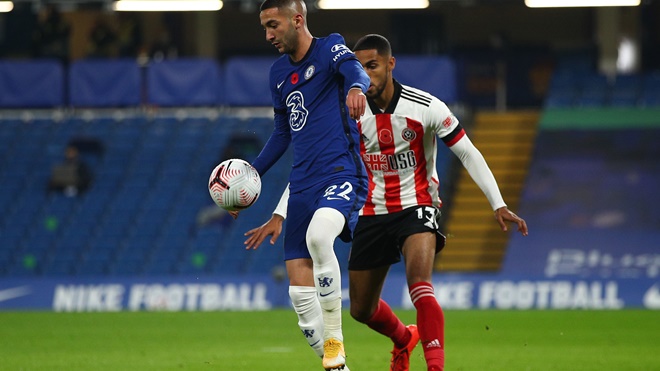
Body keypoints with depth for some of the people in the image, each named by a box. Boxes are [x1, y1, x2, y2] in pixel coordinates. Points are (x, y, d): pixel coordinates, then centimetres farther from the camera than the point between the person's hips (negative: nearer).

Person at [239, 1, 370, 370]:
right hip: (303, 185, 8)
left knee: (318, 236, -36)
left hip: (341, 173, -8)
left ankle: (334, 340, -24)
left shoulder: (329, 48, -3)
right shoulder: (279, 72, 18)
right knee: (300, 293, 0)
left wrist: (356, 87, -50)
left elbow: (353, 68, -27)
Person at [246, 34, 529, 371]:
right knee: (361, 310, 12)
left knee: (419, 283, -31)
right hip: (371, 214, 4)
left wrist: (498, 205, -12)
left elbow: (468, 154, -6)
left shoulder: (426, 108, -14)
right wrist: (279, 216, -10)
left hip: (416, 207, -4)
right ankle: (404, 339, 45)